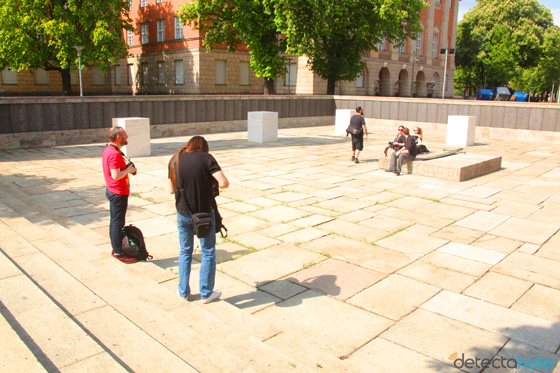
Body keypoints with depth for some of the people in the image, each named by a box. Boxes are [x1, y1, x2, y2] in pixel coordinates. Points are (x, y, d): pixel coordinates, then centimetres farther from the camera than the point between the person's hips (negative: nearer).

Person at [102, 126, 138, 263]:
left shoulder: (108, 149, 10)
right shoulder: (114, 154, -23)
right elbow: (116, 175, -29)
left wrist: (127, 167, 7)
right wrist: (129, 170, -14)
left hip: (112, 191, 11)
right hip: (118, 193, -11)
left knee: (115, 221, 18)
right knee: (118, 223, -1)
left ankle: (116, 248, 29)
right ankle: (118, 252, 9)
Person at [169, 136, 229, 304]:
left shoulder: (174, 160, 0)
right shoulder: (206, 158, -12)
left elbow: (172, 190, 6)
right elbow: (224, 183, -21)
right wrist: (212, 183, 0)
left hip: (183, 214, 4)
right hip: (204, 214, -3)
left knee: (185, 252, 20)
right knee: (208, 253, 12)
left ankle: (183, 291, 29)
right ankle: (206, 293, 21)